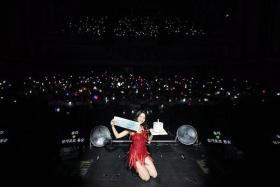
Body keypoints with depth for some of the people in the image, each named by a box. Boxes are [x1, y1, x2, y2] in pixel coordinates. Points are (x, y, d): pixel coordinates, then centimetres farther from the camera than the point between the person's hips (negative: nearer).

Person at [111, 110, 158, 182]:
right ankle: (137, 167, 17)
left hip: (144, 153, 5)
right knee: (146, 178, -9)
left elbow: (148, 141, 10)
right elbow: (117, 136, -10)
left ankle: (142, 166, 19)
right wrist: (113, 126, -22)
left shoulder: (145, 129, 4)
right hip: (135, 154, -4)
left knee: (154, 175, -1)